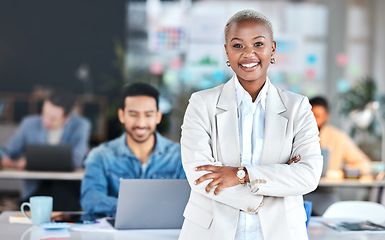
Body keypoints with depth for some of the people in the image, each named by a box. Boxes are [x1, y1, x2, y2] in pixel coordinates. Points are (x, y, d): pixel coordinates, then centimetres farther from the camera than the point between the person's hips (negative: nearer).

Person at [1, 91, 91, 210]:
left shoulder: (81, 125, -5)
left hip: (66, 186, 0)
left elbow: (76, 161, -14)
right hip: (34, 188, 0)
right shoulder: (29, 123, 2)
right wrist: (16, 164, -17)